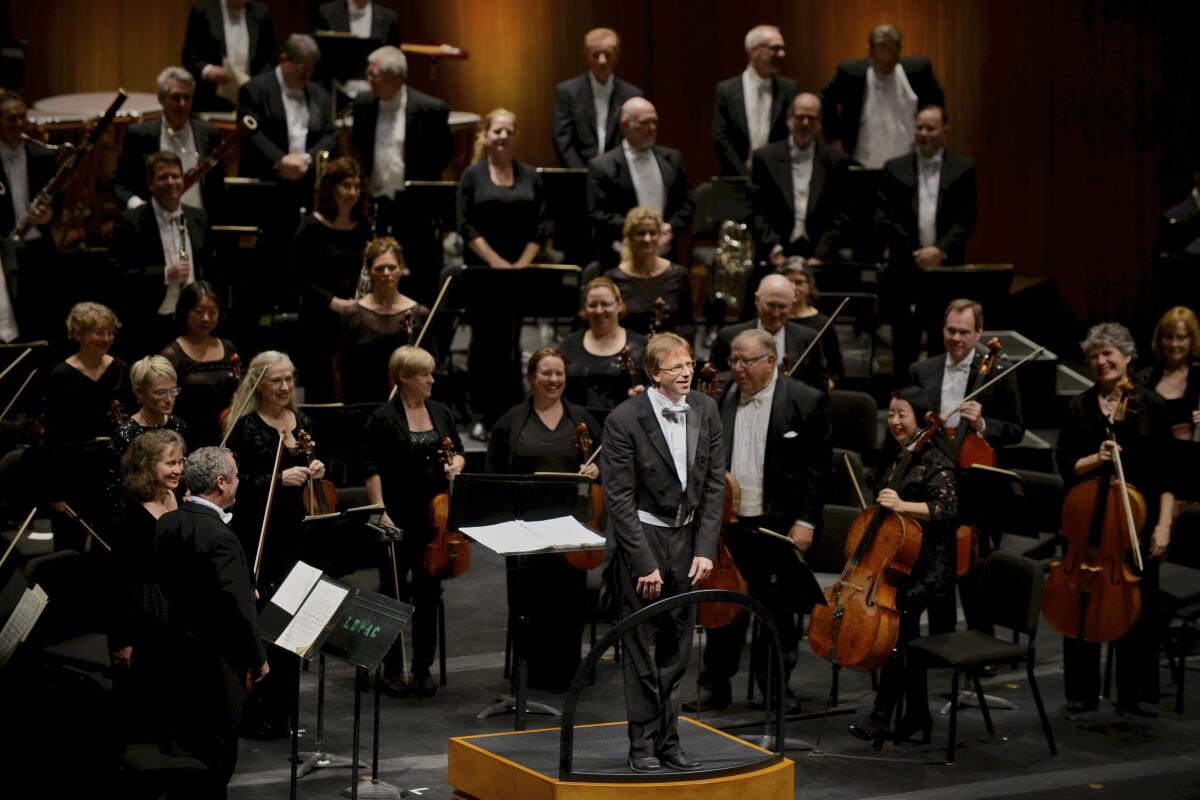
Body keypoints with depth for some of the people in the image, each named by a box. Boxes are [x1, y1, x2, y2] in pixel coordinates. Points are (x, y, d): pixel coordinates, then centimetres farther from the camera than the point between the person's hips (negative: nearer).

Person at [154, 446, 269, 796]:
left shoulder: (166, 524, 2)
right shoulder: (220, 539, -23)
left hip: (171, 654, 8)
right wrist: (258, 659, -10)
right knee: (214, 758, 4)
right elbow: (239, 608, -23)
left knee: (180, 747, 18)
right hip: (213, 664, -8)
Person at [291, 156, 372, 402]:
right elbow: (298, 278, -7)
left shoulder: (364, 227, 6)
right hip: (320, 319, -4)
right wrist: (332, 301, -17)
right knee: (321, 390, 1)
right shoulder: (312, 227, -6)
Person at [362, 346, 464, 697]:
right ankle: (392, 668, 14)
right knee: (395, 592, 4)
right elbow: (372, 469, -9)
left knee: (429, 591, 8)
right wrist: (381, 511, -16)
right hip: (399, 519, -5)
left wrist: (454, 464, -3)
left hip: (434, 516, 5)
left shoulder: (441, 412, 8)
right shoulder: (383, 418, -8)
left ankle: (423, 668, 16)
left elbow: (458, 451, 19)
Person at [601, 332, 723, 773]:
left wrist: (705, 550, -4)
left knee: (676, 650, 11)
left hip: (687, 540, 5)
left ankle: (668, 741, 21)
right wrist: (645, 564, -17)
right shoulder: (624, 419, -15)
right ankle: (643, 745, 12)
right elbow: (619, 499, -14)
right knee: (642, 649, 1)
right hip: (641, 539, -5)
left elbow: (714, 484, 4)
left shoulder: (705, 410, 0)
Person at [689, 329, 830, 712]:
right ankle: (714, 686, 17)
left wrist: (806, 521, -10)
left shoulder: (806, 401, -6)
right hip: (730, 521, 3)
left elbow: (819, 465, -5)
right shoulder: (722, 399, 3)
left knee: (779, 610, 9)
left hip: (781, 524, -3)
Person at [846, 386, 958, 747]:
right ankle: (917, 713, 19)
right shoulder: (893, 458, 16)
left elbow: (947, 508, -22)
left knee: (897, 624, -20)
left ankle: (881, 716, -20)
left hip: (925, 568, -8)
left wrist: (901, 506, -31)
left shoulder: (936, 463, -9)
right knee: (905, 634, 9)